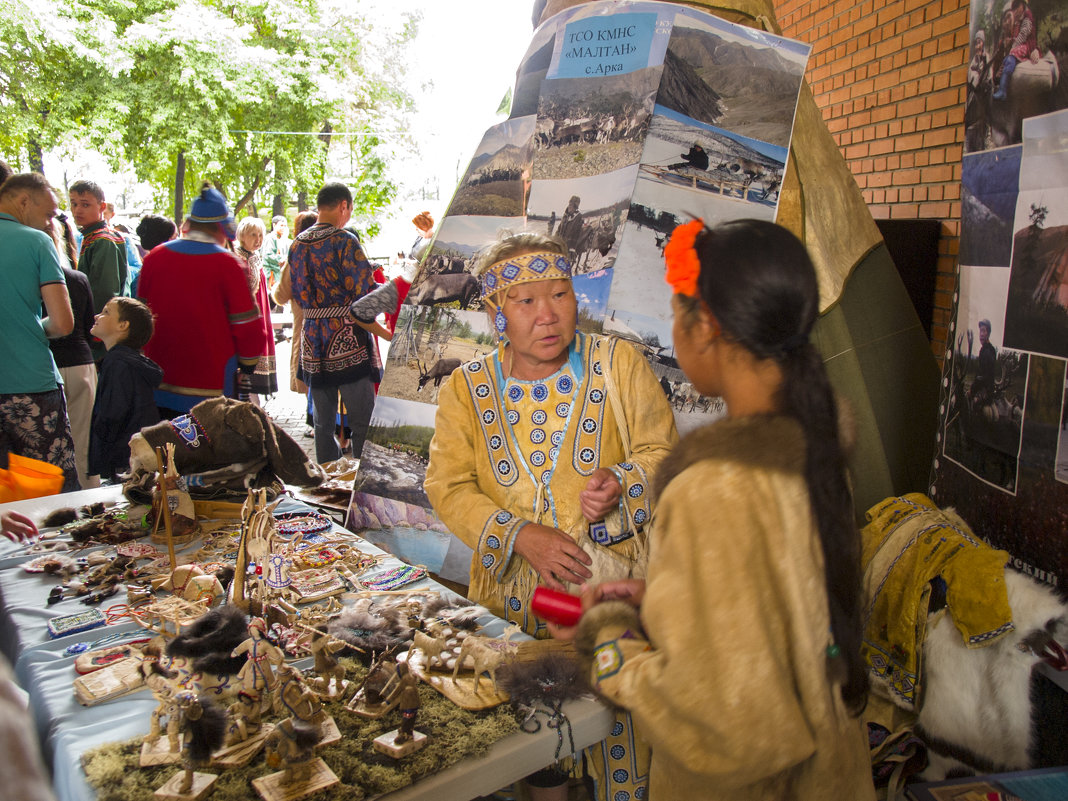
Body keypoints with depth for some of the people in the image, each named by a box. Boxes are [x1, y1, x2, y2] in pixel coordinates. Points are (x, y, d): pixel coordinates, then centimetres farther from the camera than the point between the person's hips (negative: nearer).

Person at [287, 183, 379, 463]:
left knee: (323, 420, 14)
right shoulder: (345, 241, -10)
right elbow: (363, 291, -13)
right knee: (362, 420, 0)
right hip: (347, 340, -6)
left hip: (313, 338, 6)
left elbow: (297, 296, 16)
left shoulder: (297, 245, 10)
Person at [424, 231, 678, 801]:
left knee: (619, 724, 9)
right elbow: (448, 486, -4)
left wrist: (621, 483, -22)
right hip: (512, 590, 2)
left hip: (613, 582, -1)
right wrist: (520, 534, -17)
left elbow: (660, 450, 0)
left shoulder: (619, 364, -4)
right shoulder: (467, 388, -1)